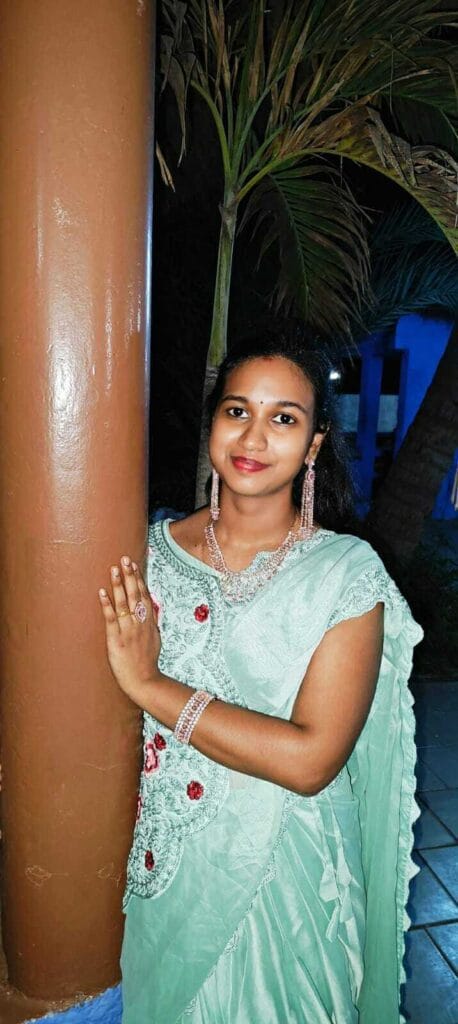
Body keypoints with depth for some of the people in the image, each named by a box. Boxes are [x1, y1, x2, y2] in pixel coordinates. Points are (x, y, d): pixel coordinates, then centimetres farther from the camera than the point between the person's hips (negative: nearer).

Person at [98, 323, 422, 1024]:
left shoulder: (347, 572, -16)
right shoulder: (154, 550, -5)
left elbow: (310, 760, -23)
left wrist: (150, 684, -23)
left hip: (280, 871, -2)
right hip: (161, 861, 3)